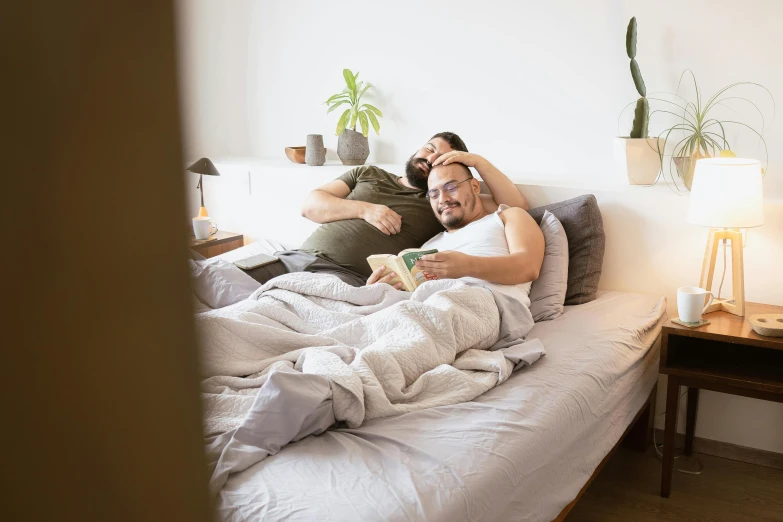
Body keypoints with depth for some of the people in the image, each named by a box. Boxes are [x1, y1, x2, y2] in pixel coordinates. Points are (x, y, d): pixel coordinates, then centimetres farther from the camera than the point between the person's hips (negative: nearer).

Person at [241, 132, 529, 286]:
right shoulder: (368, 174, 25)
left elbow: (516, 206, 11)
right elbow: (310, 204, 14)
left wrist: (479, 161, 4)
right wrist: (365, 209, -1)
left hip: (348, 278, -4)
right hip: (296, 257, 4)